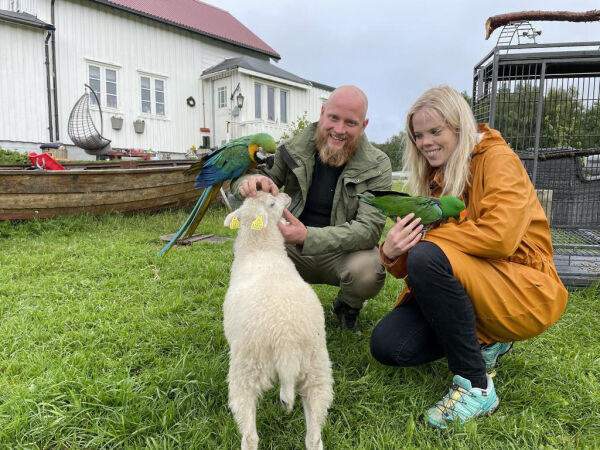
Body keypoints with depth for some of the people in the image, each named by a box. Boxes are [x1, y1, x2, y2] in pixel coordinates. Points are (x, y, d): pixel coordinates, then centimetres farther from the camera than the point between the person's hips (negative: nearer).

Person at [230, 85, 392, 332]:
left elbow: (370, 228, -22)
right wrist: (251, 181, -32)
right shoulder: (296, 148, -5)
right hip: (292, 249, 2)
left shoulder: (377, 166, -11)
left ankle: (347, 307, 6)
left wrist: (308, 236, -38)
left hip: (343, 253, -1)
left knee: (368, 272, -33)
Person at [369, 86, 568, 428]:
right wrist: (391, 254, -21)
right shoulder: (434, 178, 9)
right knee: (386, 345, -12)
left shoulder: (498, 158, -8)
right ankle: (486, 342, 8)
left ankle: (477, 387, -18)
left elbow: (500, 237, -26)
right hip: (469, 289, 6)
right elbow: (407, 267, 3)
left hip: (525, 291, -6)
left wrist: (423, 234, -19)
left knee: (426, 257, -33)